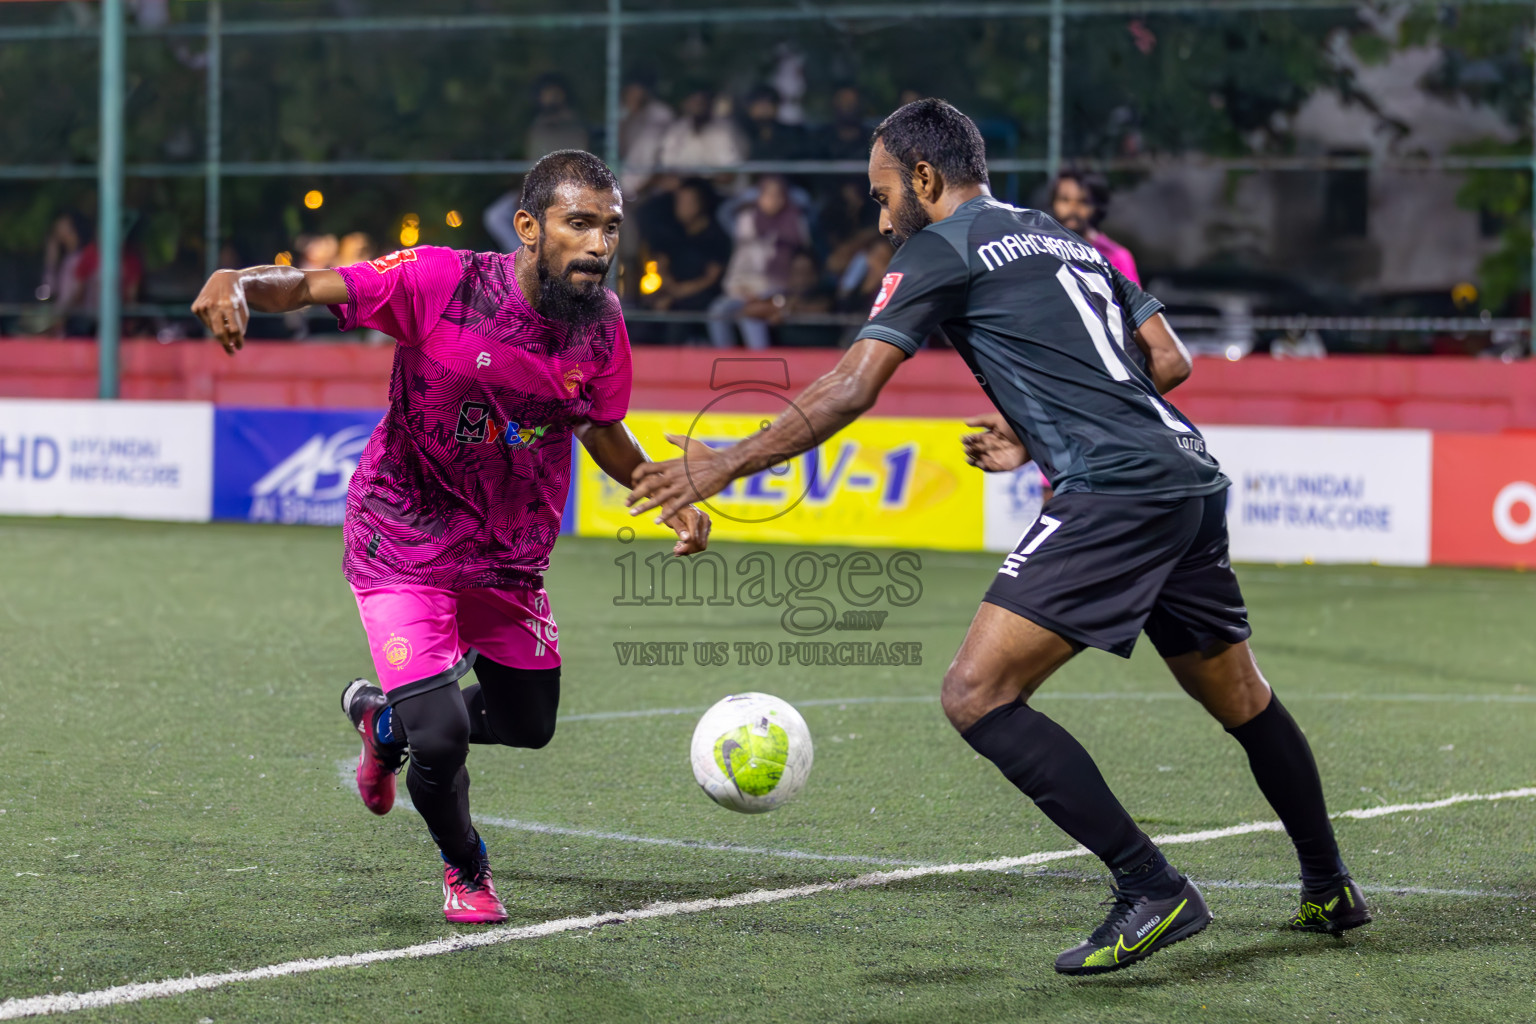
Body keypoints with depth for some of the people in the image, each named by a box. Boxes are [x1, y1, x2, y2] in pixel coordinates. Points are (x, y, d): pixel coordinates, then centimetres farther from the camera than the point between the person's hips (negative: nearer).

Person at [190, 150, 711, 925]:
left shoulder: (600, 323, -7)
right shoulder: (442, 282, -23)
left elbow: (602, 431, 10)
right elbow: (309, 287, -25)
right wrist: (236, 283, -46)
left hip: (511, 556, 6)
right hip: (404, 547, -6)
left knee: (529, 726, 18)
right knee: (442, 740, -17)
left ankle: (384, 715, 49)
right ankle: (464, 870, 19)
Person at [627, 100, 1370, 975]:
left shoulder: (943, 249, 2)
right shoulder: (1068, 241, 25)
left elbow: (851, 391, -5)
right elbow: (1170, 360, 23)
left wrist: (724, 466, -1)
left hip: (1117, 494, -9)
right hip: (1193, 477, 9)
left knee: (977, 694, -12)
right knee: (1241, 700, 25)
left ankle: (1153, 891, -15)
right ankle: (1331, 892, 39)